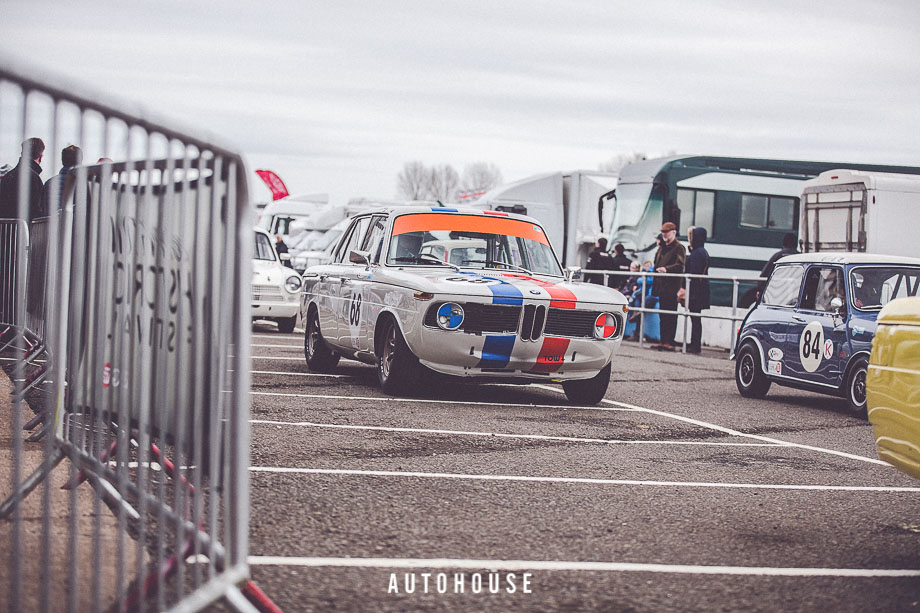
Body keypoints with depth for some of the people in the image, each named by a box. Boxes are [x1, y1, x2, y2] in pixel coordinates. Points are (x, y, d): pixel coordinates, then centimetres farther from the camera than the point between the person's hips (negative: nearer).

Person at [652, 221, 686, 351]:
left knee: (671, 315, -8)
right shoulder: (662, 248, 21)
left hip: (671, 288, -8)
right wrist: (655, 286, 20)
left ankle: (669, 342, -10)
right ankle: (664, 342, 13)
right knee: (663, 316, 9)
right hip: (662, 287, 8)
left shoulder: (679, 248, -5)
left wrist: (666, 269, -34)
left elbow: (679, 266, -18)